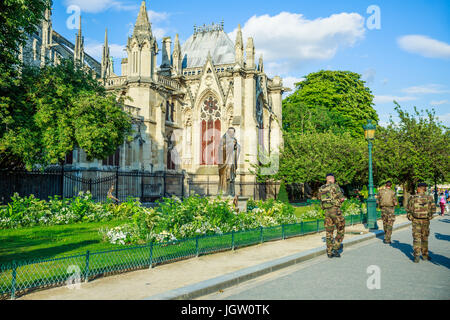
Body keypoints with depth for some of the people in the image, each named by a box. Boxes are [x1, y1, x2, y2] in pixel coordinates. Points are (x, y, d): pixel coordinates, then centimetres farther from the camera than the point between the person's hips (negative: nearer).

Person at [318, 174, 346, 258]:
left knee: (329, 232, 10)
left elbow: (320, 199, 19)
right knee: (341, 231, 7)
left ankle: (329, 252, 11)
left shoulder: (321, 189, 9)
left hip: (327, 211, 5)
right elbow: (342, 199, -9)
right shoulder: (335, 186, -8)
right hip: (336, 210, -5)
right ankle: (335, 248, -2)